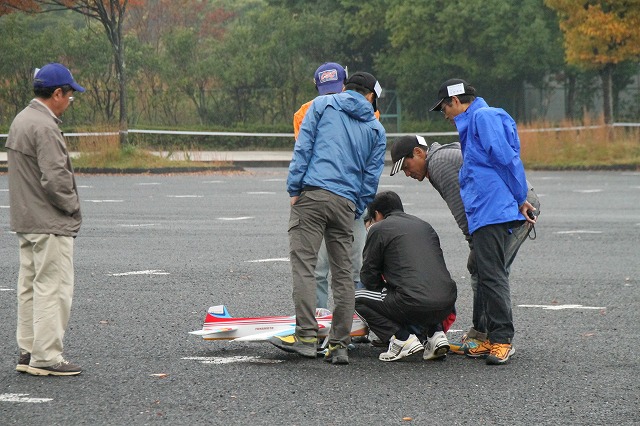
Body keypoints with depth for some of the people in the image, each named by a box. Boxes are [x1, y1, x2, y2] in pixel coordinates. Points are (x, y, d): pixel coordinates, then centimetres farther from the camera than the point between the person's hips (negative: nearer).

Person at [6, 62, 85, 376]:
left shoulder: (20, 120, 13)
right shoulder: (44, 127, -19)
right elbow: (55, 178, -24)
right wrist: (73, 205, -7)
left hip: (26, 221, 10)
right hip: (50, 224, -10)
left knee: (30, 288, 14)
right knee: (53, 288, -7)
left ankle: (28, 352, 20)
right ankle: (46, 357, -7)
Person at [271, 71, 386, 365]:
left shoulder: (322, 104, 11)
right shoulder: (376, 128, 17)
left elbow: (303, 146, 1)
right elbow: (372, 176, 13)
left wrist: (294, 188, 1)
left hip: (312, 194, -3)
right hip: (346, 202, 3)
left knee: (303, 265, -7)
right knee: (343, 273, 6)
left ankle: (307, 335, -17)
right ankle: (339, 346, 5)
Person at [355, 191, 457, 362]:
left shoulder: (378, 228, 8)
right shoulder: (424, 225, 26)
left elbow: (369, 277, 10)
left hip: (416, 303, -6)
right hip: (448, 303, 6)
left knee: (359, 299, 14)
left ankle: (403, 338, 0)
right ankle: (435, 333, 15)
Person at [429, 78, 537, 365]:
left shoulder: (484, 117, -6)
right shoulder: (474, 122, 25)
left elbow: (506, 158, -14)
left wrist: (520, 199, -12)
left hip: (492, 210, -11)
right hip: (484, 214, 11)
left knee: (492, 275, -11)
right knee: (488, 276, 11)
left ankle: (502, 340, -9)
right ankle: (493, 340, 15)